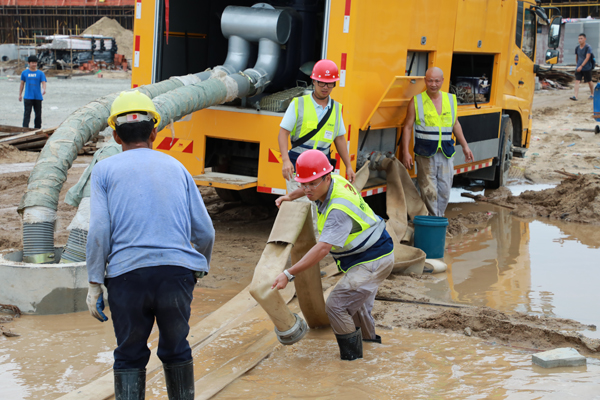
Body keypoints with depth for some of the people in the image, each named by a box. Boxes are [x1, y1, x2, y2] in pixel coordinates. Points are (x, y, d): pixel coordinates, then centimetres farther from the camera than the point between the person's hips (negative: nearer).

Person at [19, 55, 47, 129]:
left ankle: (37, 128, 22)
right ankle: (25, 128, -11)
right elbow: (22, 84, 14)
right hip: (28, 97, -1)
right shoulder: (24, 73, 6)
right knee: (27, 113, -9)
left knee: (38, 114, 9)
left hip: (38, 97, 1)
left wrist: (44, 89, -28)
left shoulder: (40, 73, 3)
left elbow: (43, 82, -7)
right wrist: (20, 95, 13)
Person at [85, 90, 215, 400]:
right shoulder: (177, 168, 17)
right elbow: (204, 232, 13)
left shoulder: (105, 170, 10)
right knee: (176, 351, 17)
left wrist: (94, 284, 1)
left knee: (129, 356, 9)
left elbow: (99, 232, -3)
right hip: (177, 270, 2)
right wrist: (201, 269, 30)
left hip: (127, 273, -2)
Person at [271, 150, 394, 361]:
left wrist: (289, 274, -40)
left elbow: (323, 248, -38)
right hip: (371, 255, 11)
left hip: (372, 262, -11)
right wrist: (290, 196, 27)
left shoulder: (339, 209, -33)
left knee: (336, 306, -14)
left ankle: (352, 355, 2)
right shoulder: (335, 181, -5)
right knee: (355, 300, 30)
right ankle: (367, 335, 54)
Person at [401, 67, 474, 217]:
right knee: (429, 192, -6)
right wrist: (406, 152, -9)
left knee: (444, 191, 5)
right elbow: (408, 127, -1)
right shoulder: (416, 101, -1)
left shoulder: (451, 99, 10)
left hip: (446, 154, 4)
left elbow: (455, 124, 21)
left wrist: (465, 146, 18)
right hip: (425, 155, -4)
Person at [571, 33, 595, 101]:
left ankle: (592, 94, 31)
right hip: (579, 67, 4)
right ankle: (576, 96, -16)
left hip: (587, 68, -4)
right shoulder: (577, 48, 5)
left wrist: (581, 66, -26)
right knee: (577, 81, -10)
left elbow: (587, 58, -20)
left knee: (589, 81, 10)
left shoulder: (588, 47, -12)